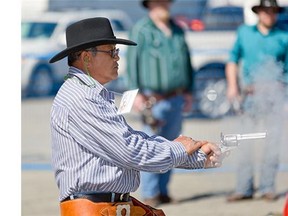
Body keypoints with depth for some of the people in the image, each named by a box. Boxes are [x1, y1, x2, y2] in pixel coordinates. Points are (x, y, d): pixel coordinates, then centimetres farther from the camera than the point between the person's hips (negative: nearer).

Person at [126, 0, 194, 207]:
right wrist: (136, 93, -13)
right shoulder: (141, 30, -4)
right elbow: (132, 61, -8)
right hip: (154, 99, -6)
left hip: (176, 99, 6)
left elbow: (186, 61, 19)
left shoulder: (177, 31, 14)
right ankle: (150, 194, -4)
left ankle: (163, 191, 13)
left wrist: (189, 91, 15)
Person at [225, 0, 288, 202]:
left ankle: (268, 187, 2)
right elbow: (233, 59, 16)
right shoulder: (245, 32, 12)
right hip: (250, 92, 1)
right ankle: (244, 189, 2)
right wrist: (232, 85, 6)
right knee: (245, 140, -1)